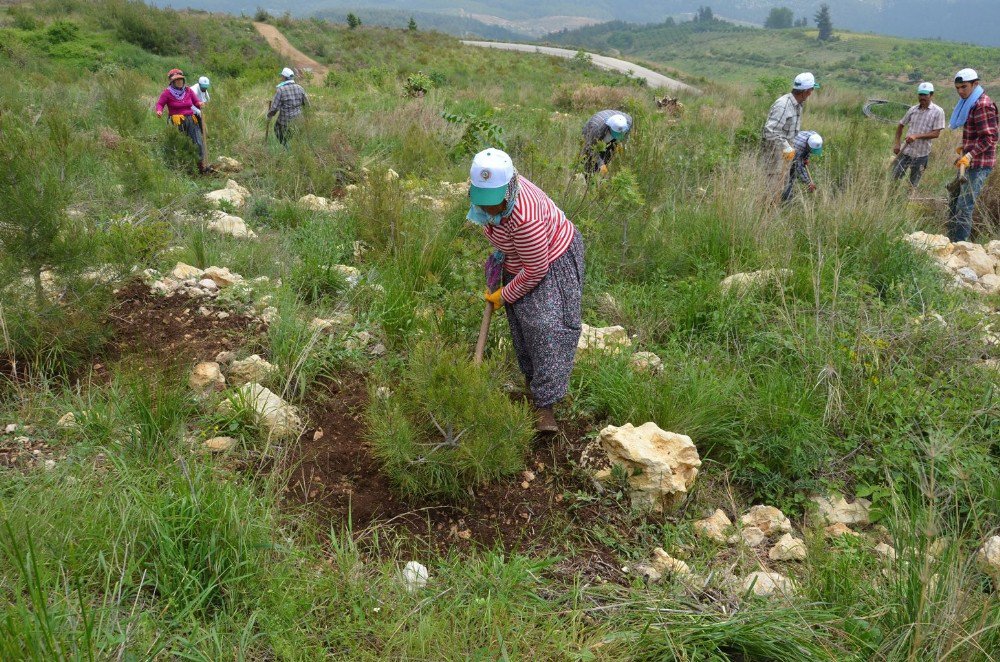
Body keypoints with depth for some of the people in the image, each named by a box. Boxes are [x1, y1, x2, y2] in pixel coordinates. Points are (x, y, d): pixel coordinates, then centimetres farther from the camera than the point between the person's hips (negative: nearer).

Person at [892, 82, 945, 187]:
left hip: (921, 154, -3)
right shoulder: (913, 109, 3)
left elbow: (936, 133, -12)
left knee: (913, 185, 8)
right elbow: (900, 125, 15)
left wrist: (917, 136, -23)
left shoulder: (938, 111, -7)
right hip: (905, 151, 3)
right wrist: (897, 143, 4)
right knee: (894, 179, 2)